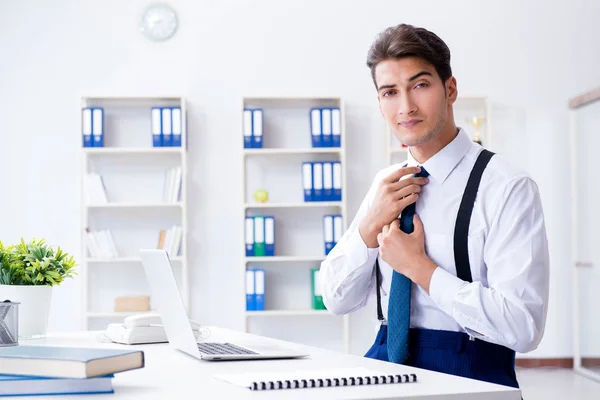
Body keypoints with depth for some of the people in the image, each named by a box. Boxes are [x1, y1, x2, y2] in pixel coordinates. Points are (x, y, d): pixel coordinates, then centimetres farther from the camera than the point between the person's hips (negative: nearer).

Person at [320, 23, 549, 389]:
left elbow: (523, 327, -18)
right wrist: (372, 224, -6)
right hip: (388, 358, 6)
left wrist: (418, 266, -15)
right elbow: (337, 300, 9)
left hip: (468, 372, -5)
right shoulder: (387, 184, 10)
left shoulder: (506, 187, -10)